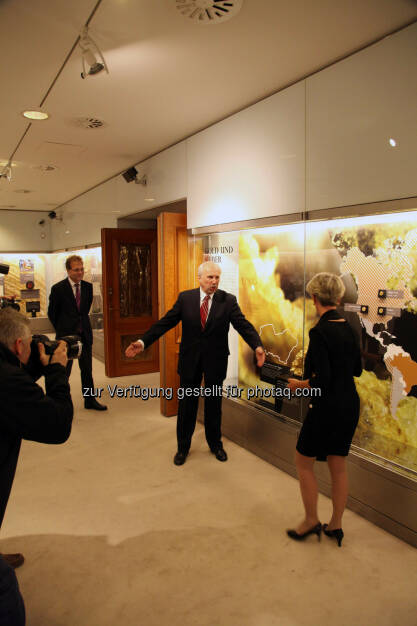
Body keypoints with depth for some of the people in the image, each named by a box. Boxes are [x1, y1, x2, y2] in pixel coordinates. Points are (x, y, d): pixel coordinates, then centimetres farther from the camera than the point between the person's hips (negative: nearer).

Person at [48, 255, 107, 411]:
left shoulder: (88, 287, 3)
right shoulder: (58, 288, -11)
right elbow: (52, 313, -1)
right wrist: (62, 330, 5)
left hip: (85, 334, 4)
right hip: (66, 335, -4)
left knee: (87, 369, 12)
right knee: (64, 370, 5)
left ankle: (90, 400, 23)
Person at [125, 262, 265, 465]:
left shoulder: (228, 300, -6)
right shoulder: (185, 298, -4)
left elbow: (243, 324, -14)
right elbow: (165, 322, -5)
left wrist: (257, 346, -32)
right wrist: (143, 341, -14)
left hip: (215, 360, 0)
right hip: (190, 359, 1)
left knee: (214, 404, 14)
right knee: (187, 404, 11)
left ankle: (215, 444, 36)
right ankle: (183, 447, 30)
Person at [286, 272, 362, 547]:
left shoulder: (320, 331, -21)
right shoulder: (349, 328, 3)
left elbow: (322, 379, -24)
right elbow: (357, 369, 12)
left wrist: (299, 384, -8)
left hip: (327, 407, -8)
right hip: (350, 404, 8)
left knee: (304, 462, 13)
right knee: (338, 467, 17)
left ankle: (311, 521, 24)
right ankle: (336, 526, 30)